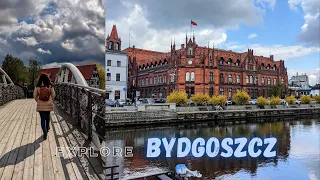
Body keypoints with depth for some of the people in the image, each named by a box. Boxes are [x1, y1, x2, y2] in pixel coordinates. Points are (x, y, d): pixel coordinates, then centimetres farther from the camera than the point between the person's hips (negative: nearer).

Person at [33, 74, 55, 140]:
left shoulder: (37, 86, -8)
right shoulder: (50, 86, -9)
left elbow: (35, 95, -3)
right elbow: (53, 95, -4)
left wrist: (38, 101, 14)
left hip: (40, 105, -1)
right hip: (49, 104, 1)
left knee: (43, 118, 4)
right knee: (48, 116, 24)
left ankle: (45, 131, -7)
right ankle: (47, 127, 39)